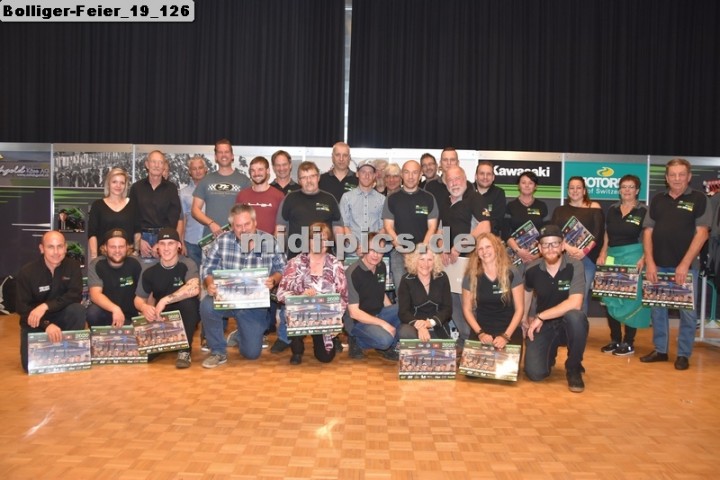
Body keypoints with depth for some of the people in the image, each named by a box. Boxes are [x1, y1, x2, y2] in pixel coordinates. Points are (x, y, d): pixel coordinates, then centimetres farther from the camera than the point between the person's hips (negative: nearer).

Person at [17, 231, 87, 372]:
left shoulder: (72, 266, -9)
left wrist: (46, 306, -33)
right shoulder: (27, 271, -13)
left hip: (61, 317, 1)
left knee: (77, 309, -31)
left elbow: (75, 295, -20)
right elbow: (23, 308, -15)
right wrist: (46, 325, -32)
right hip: (35, 323, -1)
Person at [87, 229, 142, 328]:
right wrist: (115, 309, -40)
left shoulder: (134, 265, -3)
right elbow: (95, 294, -23)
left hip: (129, 318, 1)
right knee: (93, 311, -32)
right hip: (105, 313, 0)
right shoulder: (96, 265, -9)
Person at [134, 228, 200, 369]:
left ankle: (185, 351, -21)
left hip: (185, 316, -3)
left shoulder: (187, 265, -16)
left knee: (187, 301, -35)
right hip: (161, 317, 4)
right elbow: (139, 299, 2)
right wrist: (144, 307, -22)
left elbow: (194, 289, -35)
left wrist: (165, 301, -38)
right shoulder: (149, 272, -4)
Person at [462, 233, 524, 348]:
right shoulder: (470, 276, -1)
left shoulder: (513, 273, -4)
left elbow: (519, 309, -2)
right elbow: (467, 309, 5)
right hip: (481, 332, 1)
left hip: (510, 332, -1)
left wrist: (506, 335, -11)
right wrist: (480, 333, -6)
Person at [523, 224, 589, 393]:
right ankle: (550, 352, 23)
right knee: (535, 373, -17)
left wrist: (540, 316, -24)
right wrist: (525, 318, 18)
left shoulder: (575, 266, -16)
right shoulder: (532, 270, -6)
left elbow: (574, 304, -28)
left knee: (575, 316, -38)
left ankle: (574, 368, -11)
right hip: (543, 326, 2)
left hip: (568, 324, -2)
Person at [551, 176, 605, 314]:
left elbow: (598, 233, 1)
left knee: (582, 295, -6)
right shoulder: (560, 210, 15)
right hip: (564, 257, 1)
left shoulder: (594, 208, 9)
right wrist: (568, 247, -15)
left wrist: (585, 250, -14)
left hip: (587, 257, -1)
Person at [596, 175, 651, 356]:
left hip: (633, 258, -5)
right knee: (611, 299, 5)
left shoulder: (643, 211, -2)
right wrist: (603, 254, 2)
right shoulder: (612, 210, 11)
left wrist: (643, 259, -18)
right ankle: (615, 340, 16)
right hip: (612, 258, 5)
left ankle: (628, 343, 7)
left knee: (630, 299, -2)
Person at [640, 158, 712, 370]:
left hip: (686, 266, -3)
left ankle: (683, 354, 15)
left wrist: (685, 264, -14)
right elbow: (648, 232, 7)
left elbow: (701, 233, -7)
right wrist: (649, 262, -3)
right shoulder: (657, 200, 8)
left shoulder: (698, 199, -1)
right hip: (658, 265, 3)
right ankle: (660, 350, 21)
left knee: (687, 311, 3)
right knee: (657, 308, 9)